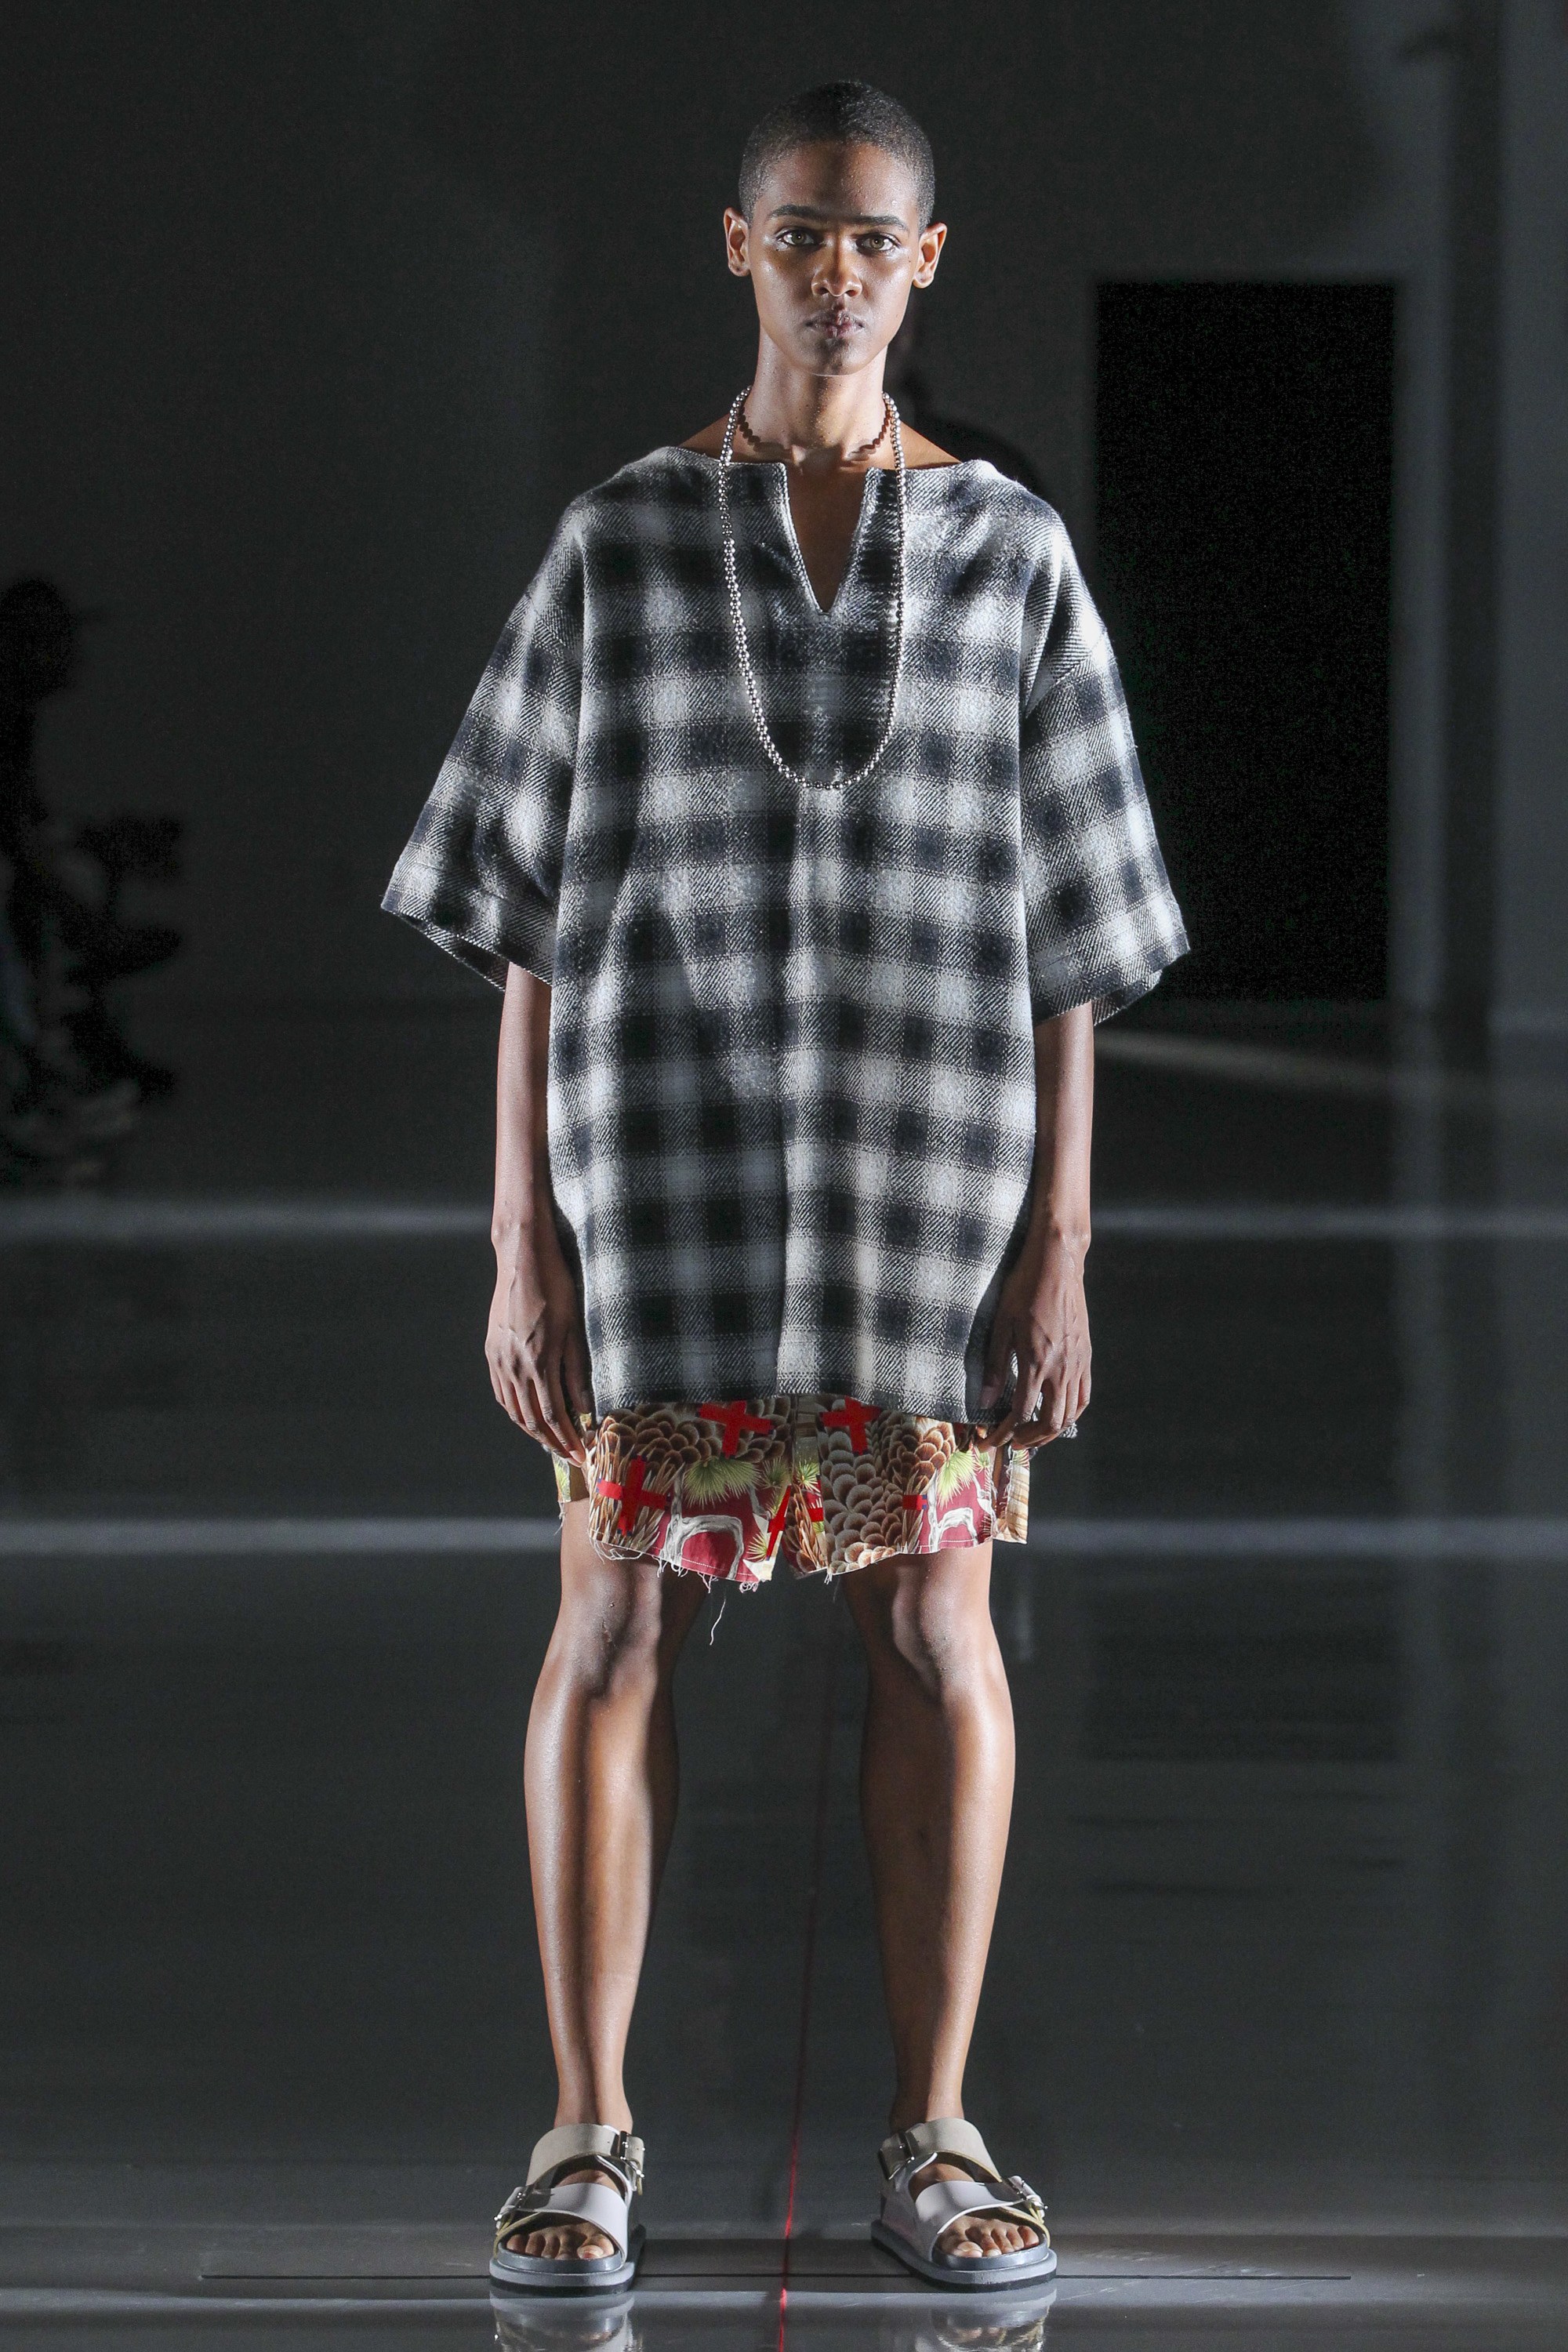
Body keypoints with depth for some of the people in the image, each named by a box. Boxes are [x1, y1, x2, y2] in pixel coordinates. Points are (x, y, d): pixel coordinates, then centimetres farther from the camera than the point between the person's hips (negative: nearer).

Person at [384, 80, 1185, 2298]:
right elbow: (532, 914, 2)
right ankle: (589, 2135, 10)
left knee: (934, 1629, 3)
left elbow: (1065, 936, 3)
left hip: (926, 1157, 1)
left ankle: (937, 2135, 12)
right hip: (668, 1153, 0)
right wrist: (525, 1241, -4)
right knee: (617, 1627, 1)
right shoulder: (617, 544, 2)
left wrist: (1060, 1245, -3)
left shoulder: (1014, 555, 3)